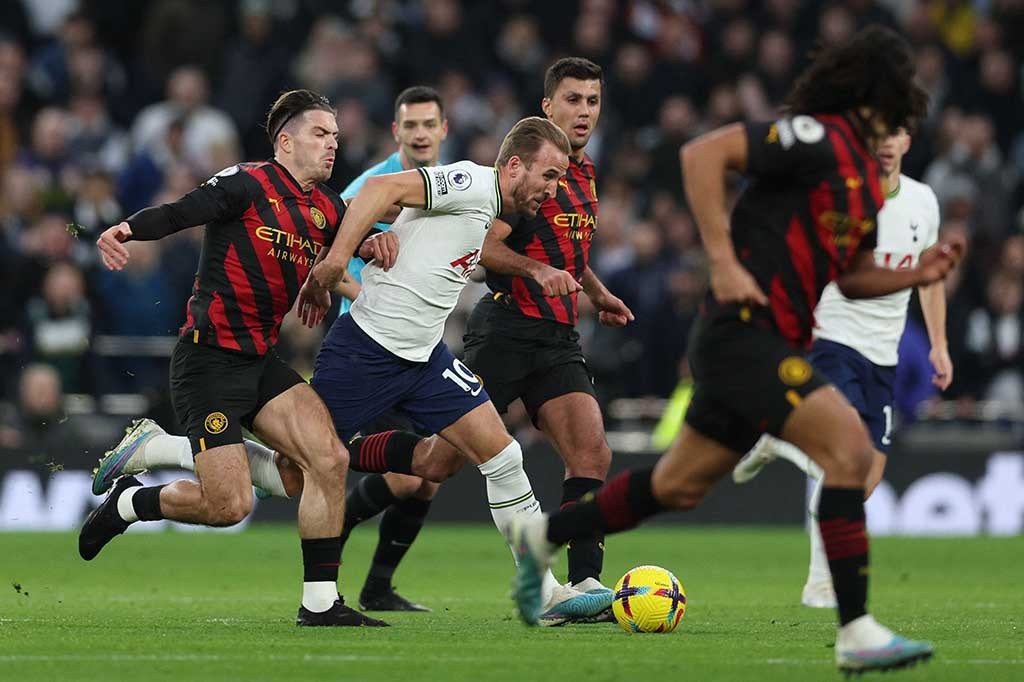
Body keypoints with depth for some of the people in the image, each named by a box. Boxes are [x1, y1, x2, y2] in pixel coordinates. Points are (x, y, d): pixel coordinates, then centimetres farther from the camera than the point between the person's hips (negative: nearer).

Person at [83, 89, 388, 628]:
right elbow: (177, 213, -21)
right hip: (209, 358, -7)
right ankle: (127, 503, 17)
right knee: (229, 505, -12)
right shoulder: (247, 185, -11)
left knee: (330, 460, -11)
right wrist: (126, 229, -41)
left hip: (261, 362, 7)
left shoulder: (327, 210, 11)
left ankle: (319, 602, -3)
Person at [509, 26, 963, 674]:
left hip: (771, 345, 10)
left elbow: (850, 275, 24)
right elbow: (703, 153, -19)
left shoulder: (867, 176, 14)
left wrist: (916, 274, 6)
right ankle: (857, 632, -22)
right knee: (848, 445, -21)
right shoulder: (816, 136, -14)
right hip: (743, 330, -10)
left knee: (679, 486, 18)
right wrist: (724, 260, -22)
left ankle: (543, 535, 37)